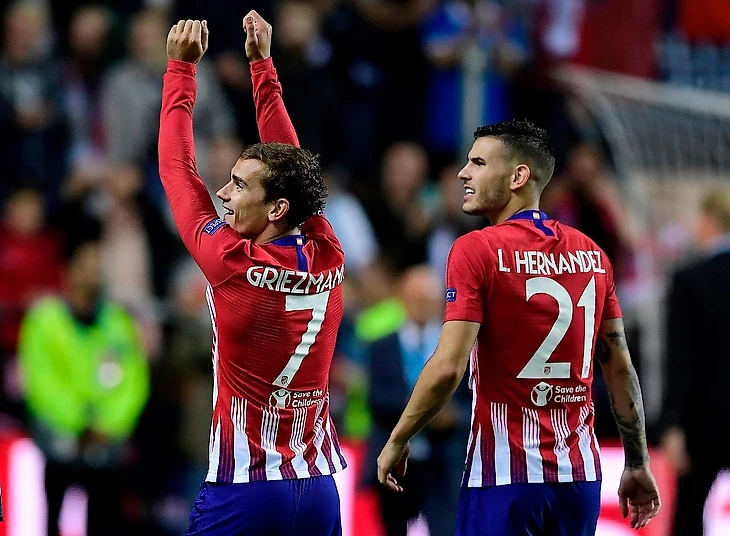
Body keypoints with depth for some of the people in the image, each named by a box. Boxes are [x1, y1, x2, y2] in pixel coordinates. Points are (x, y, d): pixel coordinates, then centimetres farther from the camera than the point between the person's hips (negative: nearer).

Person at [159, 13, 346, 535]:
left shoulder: (234, 265, -12)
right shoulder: (327, 259, 1)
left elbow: (177, 171, 0)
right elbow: (288, 160, 15)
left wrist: (181, 68, 9)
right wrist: (263, 64, 21)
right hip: (319, 490, 6)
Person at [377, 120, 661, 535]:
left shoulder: (476, 251, -10)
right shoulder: (591, 254, 7)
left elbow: (447, 368, -16)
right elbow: (621, 368, 10)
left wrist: (397, 441, -4)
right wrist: (639, 466, 16)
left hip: (505, 475, -6)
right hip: (580, 475, 6)